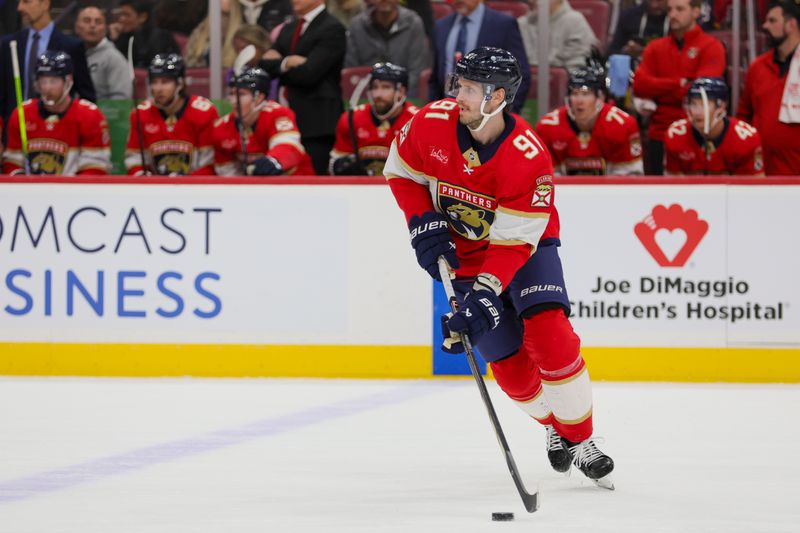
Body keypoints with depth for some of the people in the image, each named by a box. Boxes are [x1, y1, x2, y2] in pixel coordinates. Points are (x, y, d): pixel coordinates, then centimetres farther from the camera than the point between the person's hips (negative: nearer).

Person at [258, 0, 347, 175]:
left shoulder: (332, 29, -7)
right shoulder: (288, 30, 18)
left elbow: (308, 74, -16)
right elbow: (264, 65, 8)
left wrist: (278, 64, -1)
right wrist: (286, 63, -11)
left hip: (319, 123, -8)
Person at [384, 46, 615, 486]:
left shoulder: (529, 157, -30)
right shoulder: (431, 123, -20)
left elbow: (514, 240, -29)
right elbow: (401, 172, 0)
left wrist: (485, 293, -39)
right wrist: (424, 225, -14)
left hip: (526, 244, -3)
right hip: (463, 251, 3)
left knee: (548, 332, -24)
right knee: (507, 359, -4)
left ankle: (580, 441, -9)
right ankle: (554, 425, 25)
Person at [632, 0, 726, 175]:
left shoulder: (711, 47, -2)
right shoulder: (655, 48, 12)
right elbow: (640, 84, -1)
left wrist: (657, 91, -5)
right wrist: (679, 84, -10)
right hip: (659, 137, 4)